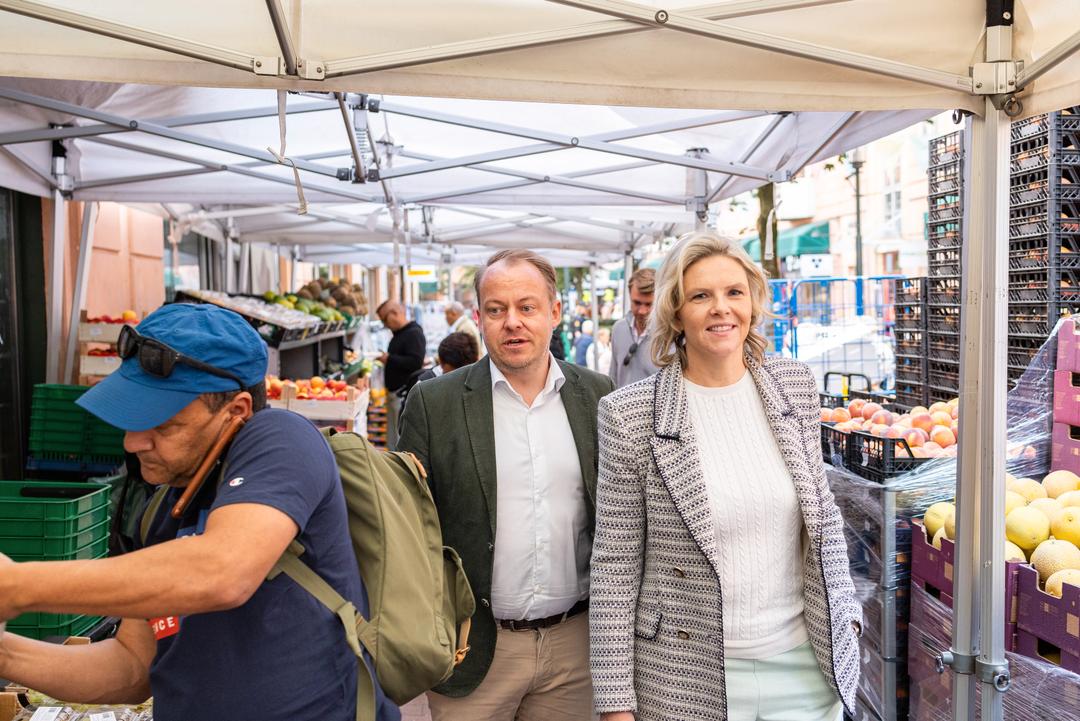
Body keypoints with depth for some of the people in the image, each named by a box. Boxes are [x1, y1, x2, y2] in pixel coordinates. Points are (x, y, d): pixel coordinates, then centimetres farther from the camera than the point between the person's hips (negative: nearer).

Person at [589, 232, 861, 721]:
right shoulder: (630, 415, -12)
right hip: (683, 678, -3)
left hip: (805, 663, 3)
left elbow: (822, 511, 12)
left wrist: (844, 608, 11)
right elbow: (614, 566, -10)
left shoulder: (796, 385, 0)